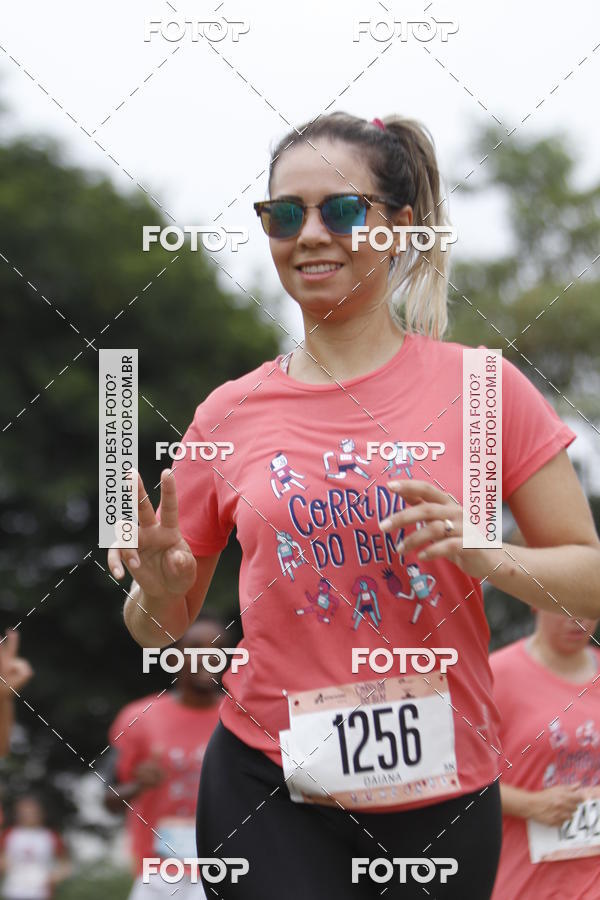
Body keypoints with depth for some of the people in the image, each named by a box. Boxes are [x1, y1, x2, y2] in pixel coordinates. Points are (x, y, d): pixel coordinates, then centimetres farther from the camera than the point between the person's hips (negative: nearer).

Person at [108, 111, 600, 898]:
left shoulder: (478, 387, -2)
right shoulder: (231, 413, 4)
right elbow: (160, 626, 12)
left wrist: (483, 555, -18)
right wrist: (157, 584, -10)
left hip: (443, 785, 0)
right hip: (270, 791, 0)